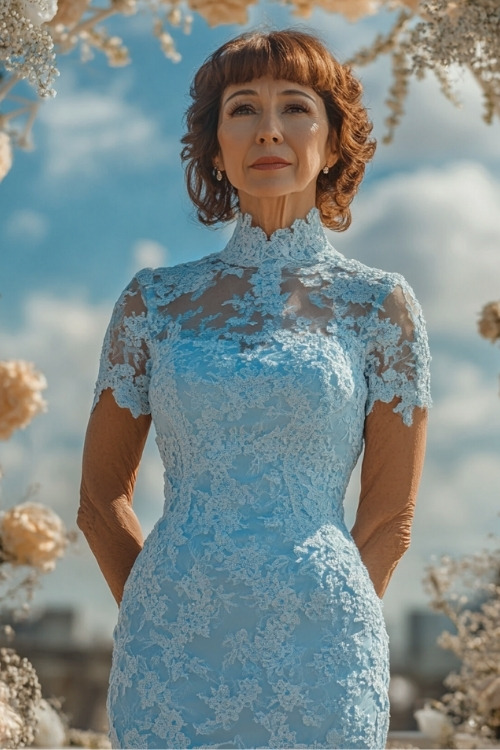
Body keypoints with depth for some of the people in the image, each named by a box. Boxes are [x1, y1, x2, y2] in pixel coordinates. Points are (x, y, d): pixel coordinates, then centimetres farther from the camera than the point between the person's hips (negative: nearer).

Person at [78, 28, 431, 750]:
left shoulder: (379, 303, -1)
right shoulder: (155, 299, 3)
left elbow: (390, 517, 1)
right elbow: (102, 495, 7)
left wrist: (321, 625, 2)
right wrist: (165, 630, 5)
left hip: (313, 665, -1)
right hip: (169, 659, 2)